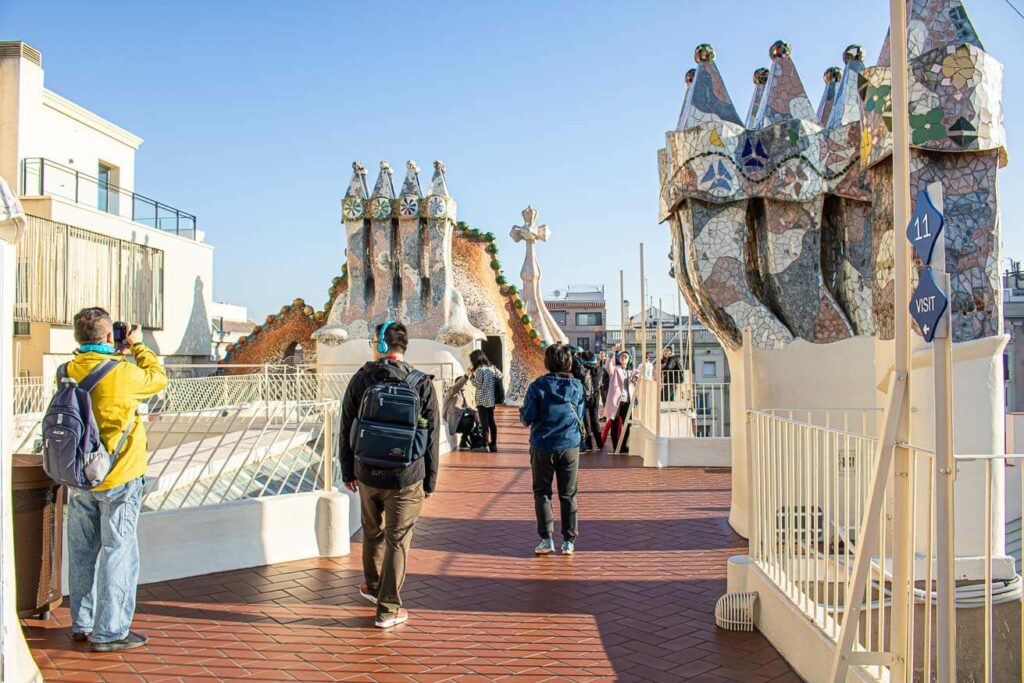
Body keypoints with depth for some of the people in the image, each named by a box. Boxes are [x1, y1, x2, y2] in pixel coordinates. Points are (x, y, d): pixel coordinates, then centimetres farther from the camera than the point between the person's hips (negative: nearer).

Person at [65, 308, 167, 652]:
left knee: (82, 552, 17)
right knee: (118, 553, 2)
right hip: (118, 479, -6)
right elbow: (159, 378, 2)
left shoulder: (69, 372, -2)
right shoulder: (123, 373, -17)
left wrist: (116, 354, 17)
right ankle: (109, 632, 7)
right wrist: (137, 346, 12)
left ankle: (82, 624, 30)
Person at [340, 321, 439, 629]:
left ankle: (373, 586, 42)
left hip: (367, 474, 2)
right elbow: (431, 436, -2)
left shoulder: (361, 379, -2)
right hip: (406, 477, -2)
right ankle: (388, 609, 8)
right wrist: (430, 479, 6)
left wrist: (348, 471, 13)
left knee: (372, 533, 22)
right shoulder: (422, 384, -5)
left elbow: (346, 430, 3)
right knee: (398, 540, 4)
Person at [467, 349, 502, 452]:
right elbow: (500, 376, 14)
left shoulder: (479, 370, -14)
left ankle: (486, 445, -5)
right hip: (491, 400, 7)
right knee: (491, 422, 11)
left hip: (482, 401, -7)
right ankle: (493, 445, 15)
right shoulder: (491, 367, 7)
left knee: (484, 423, -5)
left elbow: (478, 385, -14)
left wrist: (470, 375, -5)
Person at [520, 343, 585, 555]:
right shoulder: (577, 386, -1)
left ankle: (546, 539, 5)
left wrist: (522, 409, 10)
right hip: (570, 445, 2)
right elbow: (580, 418, 7)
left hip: (543, 446, -2)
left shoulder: (537, 386, -11)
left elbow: (527, 419, -10)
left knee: (542, 492, 10)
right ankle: (569, 541, 13)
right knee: (568, 494, 10)